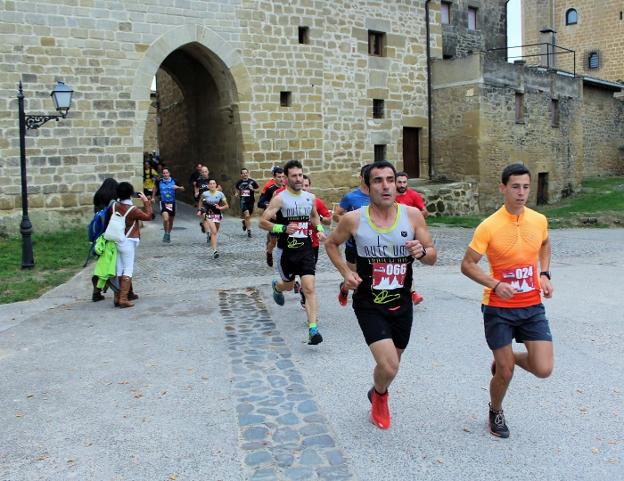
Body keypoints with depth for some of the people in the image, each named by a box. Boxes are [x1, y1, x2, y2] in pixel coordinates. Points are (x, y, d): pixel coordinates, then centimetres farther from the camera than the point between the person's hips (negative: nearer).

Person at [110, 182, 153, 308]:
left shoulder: (113, 206, -2)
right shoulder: (132, 210, -17)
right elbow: (148, 216, -7)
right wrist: (146, 201, 1)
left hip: (115, 241, 6)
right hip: (127, 242, -6)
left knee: (119, 269, 12)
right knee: (128, 270, -1)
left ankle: (117, 297, 17)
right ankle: (123, 299, -5)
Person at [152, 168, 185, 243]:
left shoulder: (174, 181, -4)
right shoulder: (159, 181, -4)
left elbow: (182, 189, 4)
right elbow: (155, 187, 17)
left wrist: (178, 187, -17)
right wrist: (153, 197, 21)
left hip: (172, 202, 2)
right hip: (163, 202, -2)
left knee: (171, 220, 13)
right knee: (165, 218, -22)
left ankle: (169, 234, 34)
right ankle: (166, 233, -3)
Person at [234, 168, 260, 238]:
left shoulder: (252, 182, -2)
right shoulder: (239, 182, 4)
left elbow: (258, 190, 4)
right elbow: (237, 190, 20)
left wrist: (252, 189, -15)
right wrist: (237, 194, 0)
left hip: (251, 201, 1)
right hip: (243, 201, -1)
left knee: (248, 216, 13)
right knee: (247, 215, -16)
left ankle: (245, 222, 47)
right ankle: (249, 231, -8)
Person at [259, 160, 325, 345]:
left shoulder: (310, 197, 4)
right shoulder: (279, 199, -10)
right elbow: (263, 222, -12)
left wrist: (320, 229, 7)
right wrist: (283, 228, -26)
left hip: (306, 249, 2)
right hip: (286, 250, -2)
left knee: (309, 288, -10)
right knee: (288, 285, 18)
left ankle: (313, 329, -9)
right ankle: (277, 287, 56)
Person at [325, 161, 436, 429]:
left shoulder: (412, 215, -9)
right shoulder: (353, 219, -13)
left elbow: (432, 257, -1)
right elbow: (331, 243, 7)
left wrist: (422, 252, -24)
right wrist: (345, 272, -7)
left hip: (401, 304, 3)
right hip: (369, 304, -3)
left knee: (391, 363, 19)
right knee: (389, 367, -15)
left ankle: (377, 396, 54)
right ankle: (380, 395, 22)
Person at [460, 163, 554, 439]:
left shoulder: (539, 220, -1)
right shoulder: (489, 226, -15)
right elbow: (467, 265, -11)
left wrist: (544, 274, 7)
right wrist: (495, 284, -24)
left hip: (532, 306, 4)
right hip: (499, 308, -4)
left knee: (543, 369, -4)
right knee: (505, 374, 3)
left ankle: (506, 359, 29)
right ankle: (495, 412, 34)